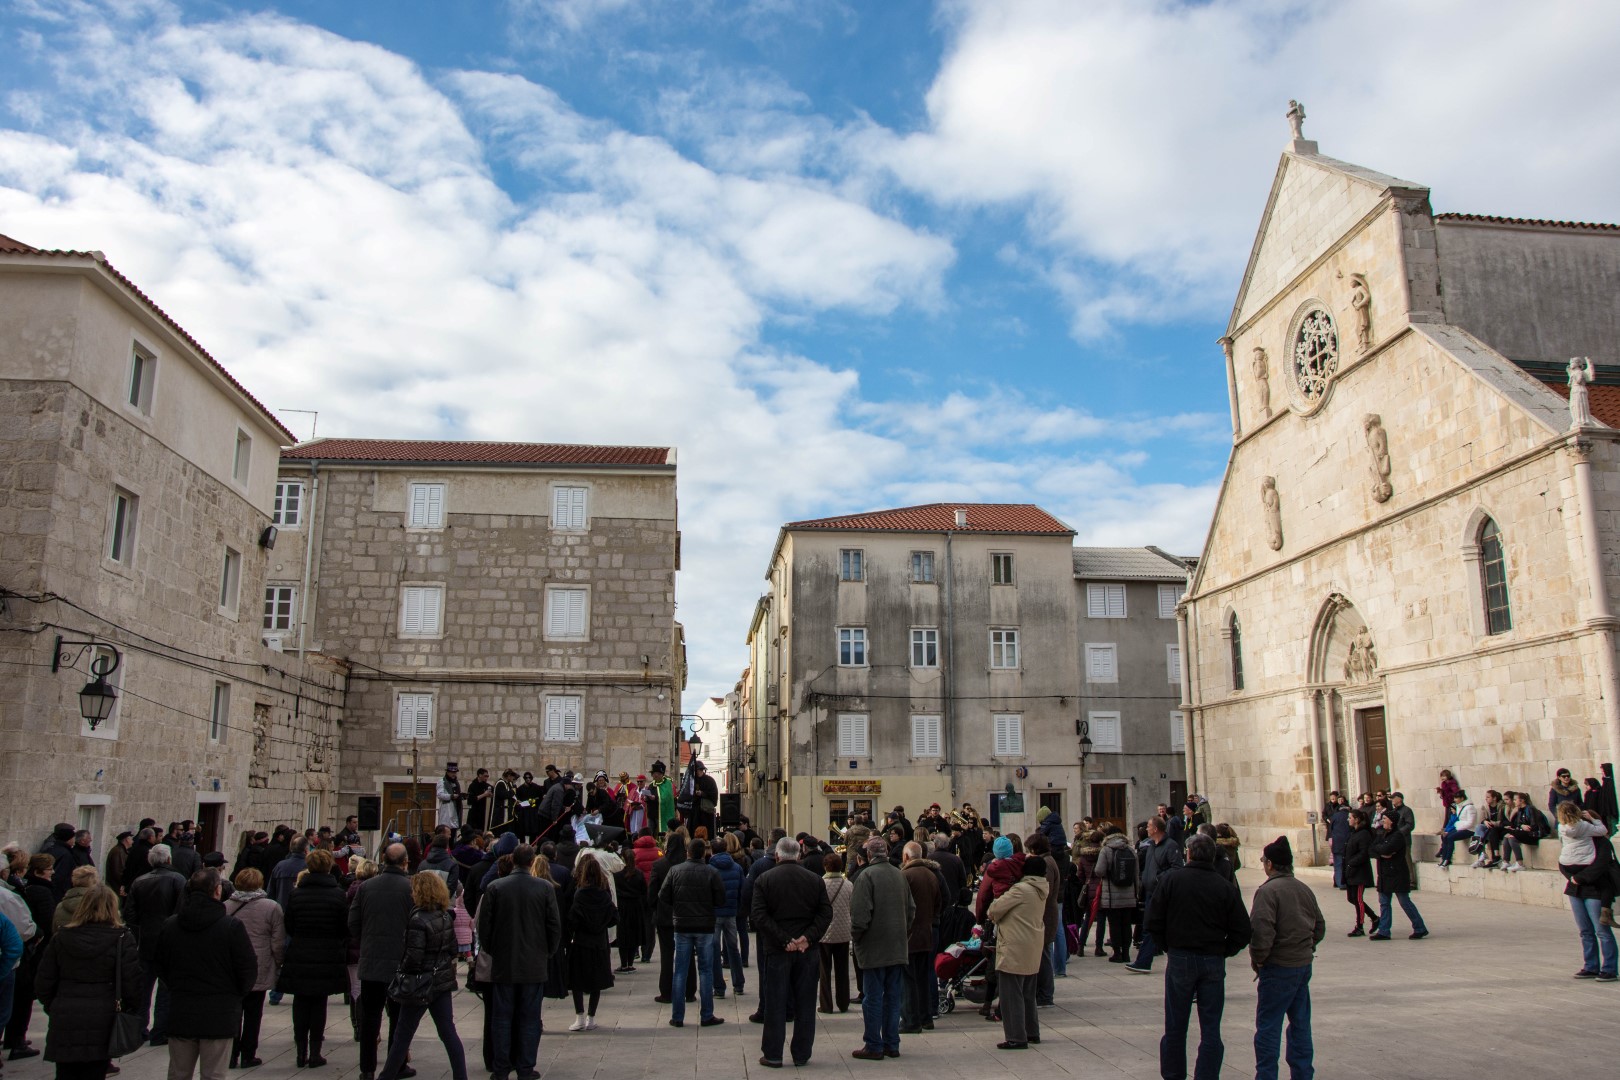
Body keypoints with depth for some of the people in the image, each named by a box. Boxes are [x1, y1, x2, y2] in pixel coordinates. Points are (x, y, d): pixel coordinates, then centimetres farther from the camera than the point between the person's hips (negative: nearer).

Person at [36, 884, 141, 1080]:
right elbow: (132, 983, -10)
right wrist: (135, 1014, 3)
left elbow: (43, 983, 7)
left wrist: (52, 1009, 21)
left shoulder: (61, 938, 4)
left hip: (64, 1022, 3)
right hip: (101, 1026, -2)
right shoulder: (122, 939, -7)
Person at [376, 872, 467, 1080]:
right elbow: (452, 949, 10)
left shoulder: (418, 920, -18)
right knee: (448, 1032, 9)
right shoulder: (446, 917, 5)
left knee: (402, 1035, 8)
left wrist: (402, 973, -4)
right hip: (443, 980, 7)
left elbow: (413, 957, -19)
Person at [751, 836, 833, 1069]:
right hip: (808, 950, 2)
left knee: (775, 1004, 6)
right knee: (805, 1004, 10)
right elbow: (826, 913, -4)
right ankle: (802, 1054, 15)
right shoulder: (815, 879, 4)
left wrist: (783, 940, -13)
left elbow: (758, 916, -11)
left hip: (776, 950, -2)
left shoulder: (764, 879, -2)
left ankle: (773, 1054, 11)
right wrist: (808, 937, -11)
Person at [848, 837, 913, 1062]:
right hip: (897, 948, 6)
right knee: (893, 997, 12)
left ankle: (874, 1046, 6)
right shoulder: (900, 875, 6)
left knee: (873, 998, 2)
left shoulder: (867, 875, -14)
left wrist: (855, 935, -4)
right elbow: (911, 908, 12)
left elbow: (860, 912, -19)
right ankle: (891, 1044, 17)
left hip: (874, 947, -6)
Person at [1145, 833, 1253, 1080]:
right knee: (1210, 1029, 9)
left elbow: (1153, 923, -6)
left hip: (1180, 959, -1)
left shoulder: (1170, 879, -6)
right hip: (1214, 963, 1)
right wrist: (1222, 951, 10)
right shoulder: (1226, 887, -4)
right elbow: (1242, 932, -4)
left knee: (1175, 1026, 12)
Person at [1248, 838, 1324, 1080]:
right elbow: (1320, 926, 16)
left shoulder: (1268, 890, -16)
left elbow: (1262, 930, -23)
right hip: (1304, 964, 8)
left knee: (1268, 1025, 1)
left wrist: (1257, 959, -9)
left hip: (1279, 968, -8)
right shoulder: (1305, 889, 8)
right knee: (1300, 1023, 15)